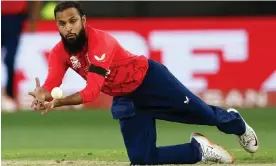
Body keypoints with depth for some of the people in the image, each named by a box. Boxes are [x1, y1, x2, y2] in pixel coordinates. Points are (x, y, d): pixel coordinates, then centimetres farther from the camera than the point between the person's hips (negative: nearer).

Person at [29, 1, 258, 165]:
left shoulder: (100, 41, -33)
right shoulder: (59, 53, -14)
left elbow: (92, 91, -40)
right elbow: (51, 87, -26)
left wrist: (58, 103, -52)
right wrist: (42, 96, -51)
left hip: (150, 80, -5)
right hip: (125, 99, 5)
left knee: (206, 115, 11)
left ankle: (235, 123, 48)